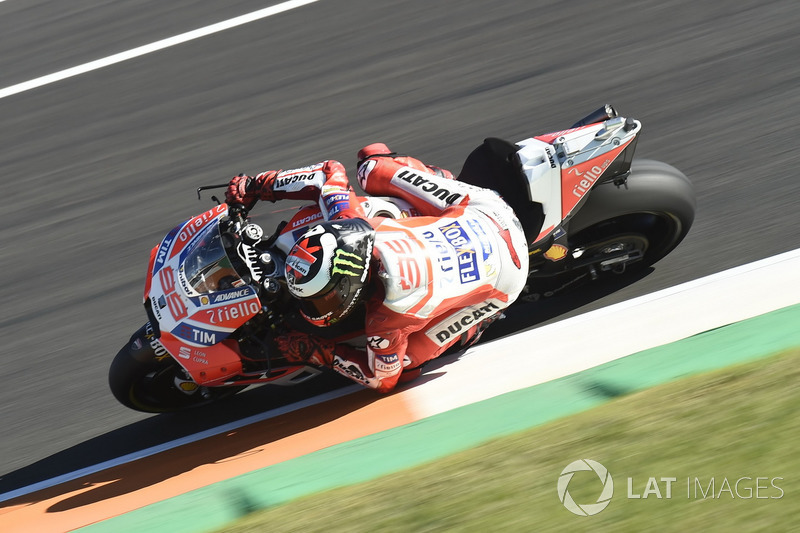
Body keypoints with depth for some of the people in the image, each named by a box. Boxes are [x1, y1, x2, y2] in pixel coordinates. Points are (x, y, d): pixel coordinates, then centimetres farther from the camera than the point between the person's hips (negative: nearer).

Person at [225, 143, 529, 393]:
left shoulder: (388, 320, -36)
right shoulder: (348, 223, -24)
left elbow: (382, 378, -17)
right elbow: (332, 172, -4)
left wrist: (319, 353, -10)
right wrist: (255, 186, -2)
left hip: (501, 278, -5)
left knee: (404, 362, -5)